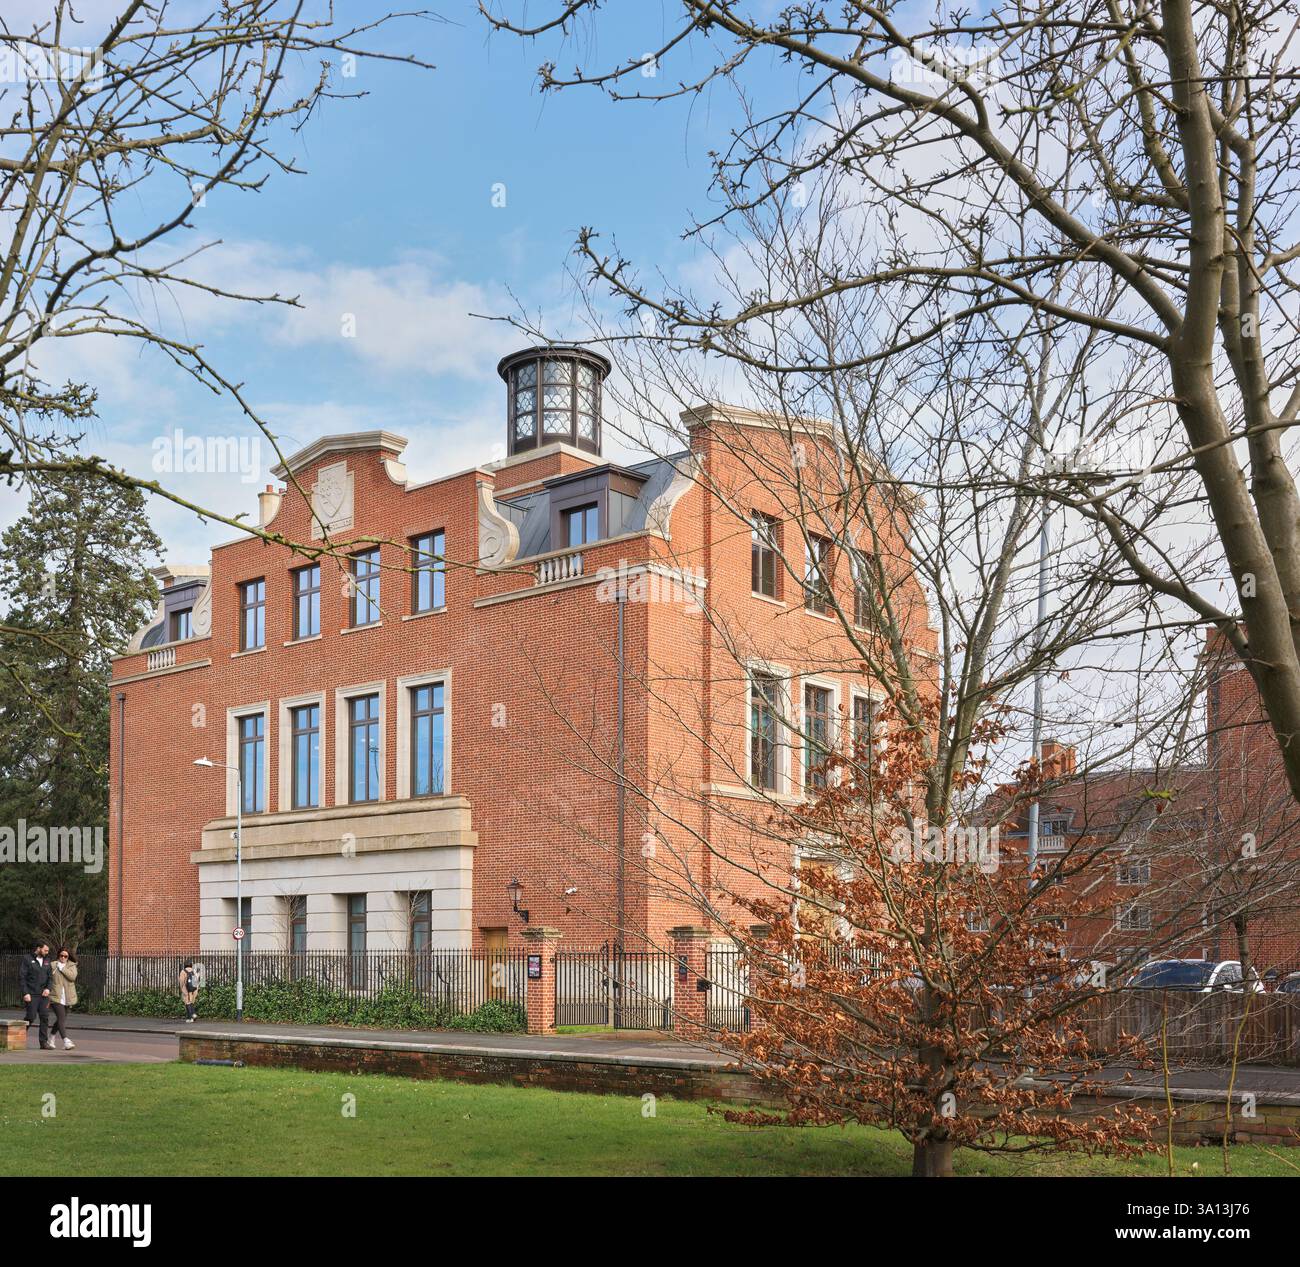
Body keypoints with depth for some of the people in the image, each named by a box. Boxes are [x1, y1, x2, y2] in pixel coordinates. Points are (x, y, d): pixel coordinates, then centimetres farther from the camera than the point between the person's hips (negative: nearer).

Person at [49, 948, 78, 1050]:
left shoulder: (72, 966, 8)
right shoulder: (52, 965, 3)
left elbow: (73, 976, -10)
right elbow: (47, 980, 6)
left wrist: (62, 968, -10)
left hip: (67, 998, 3)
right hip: (56, 996, -3)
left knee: (60, 1019, 14)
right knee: (62, 1018, -16)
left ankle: (51, 1039, 34)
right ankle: (66, 1041, -25)